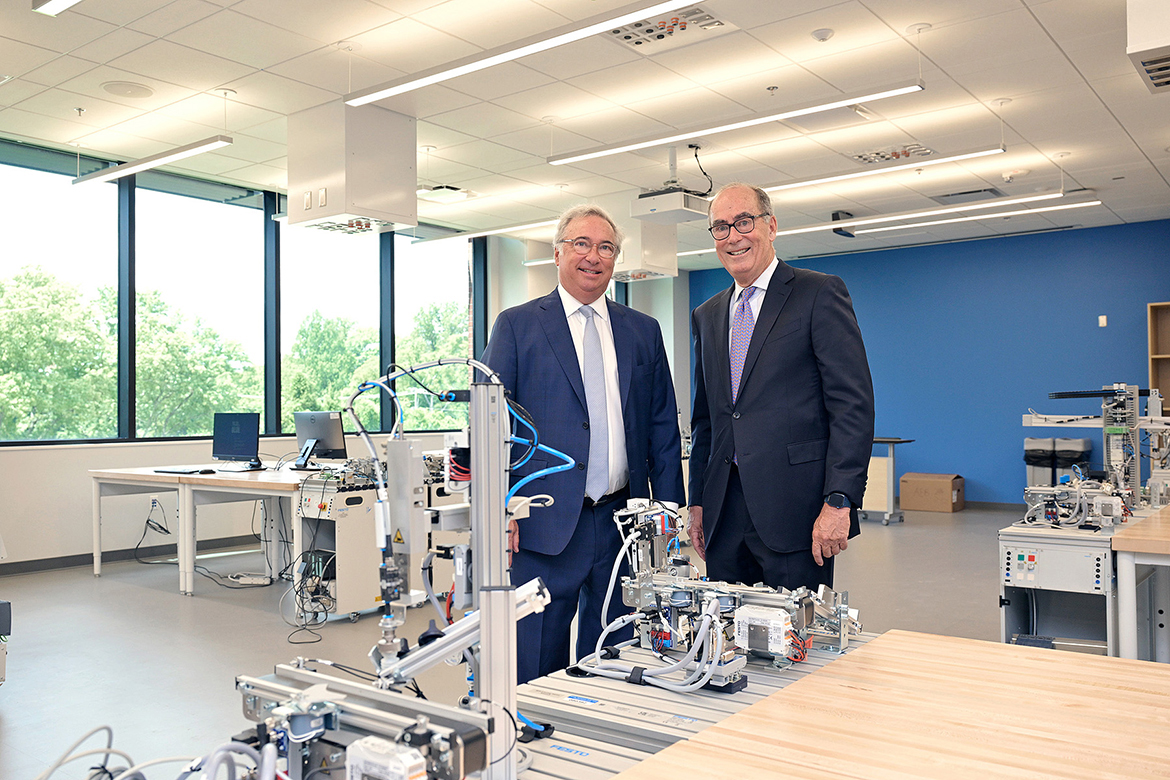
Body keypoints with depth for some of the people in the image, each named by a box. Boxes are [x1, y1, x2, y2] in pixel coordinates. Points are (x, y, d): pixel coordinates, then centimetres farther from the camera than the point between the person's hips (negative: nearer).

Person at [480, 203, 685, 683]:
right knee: (535, 667, 4)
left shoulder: (644, 332, 12)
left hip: (623, 522, 4)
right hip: (545, 526, -3)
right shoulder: (517, 325, 2)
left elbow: (663, 428, 13)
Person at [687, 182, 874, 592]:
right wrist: (697, 501, 14)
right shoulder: (706, 316, 17)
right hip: (723, 511, 5)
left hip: (794, 508, -5)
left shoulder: (821, 294, -2)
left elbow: (853, 404, -9)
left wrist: (839, 501, -16)